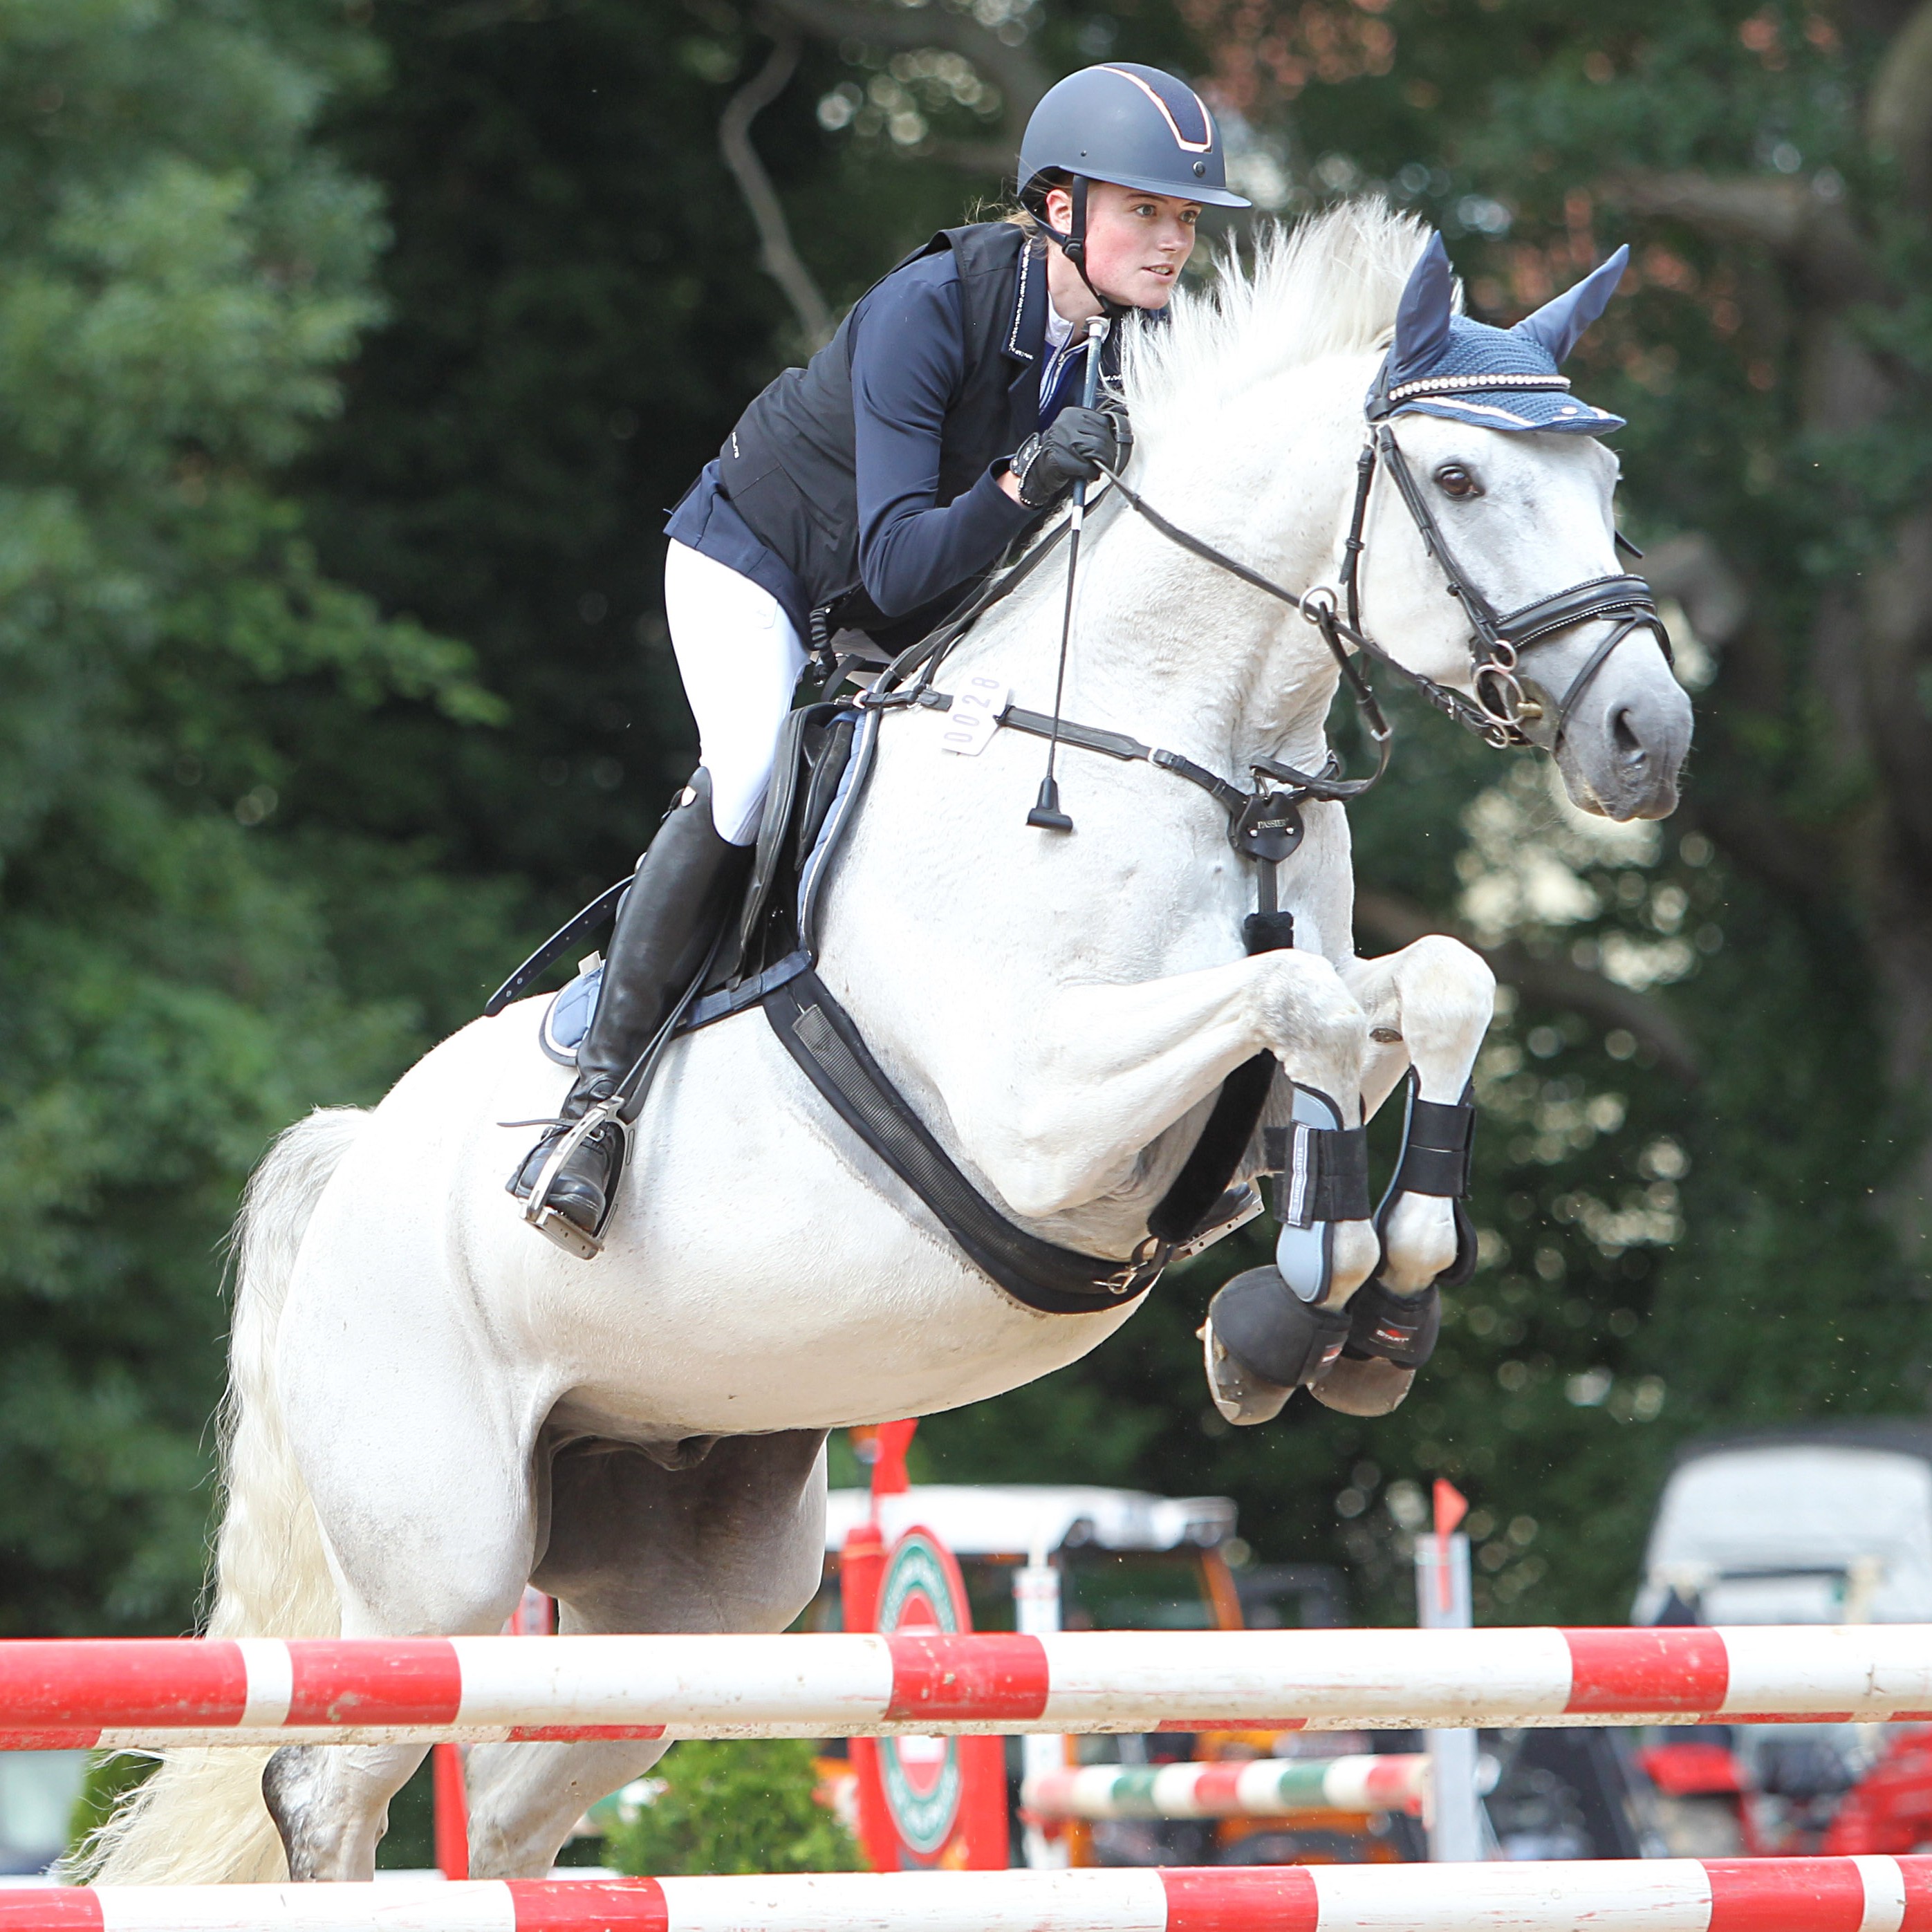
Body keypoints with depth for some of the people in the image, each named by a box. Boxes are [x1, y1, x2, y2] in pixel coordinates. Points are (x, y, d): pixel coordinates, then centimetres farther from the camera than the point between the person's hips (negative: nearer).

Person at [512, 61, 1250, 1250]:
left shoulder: (1145, 348, -15)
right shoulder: (932, 308, -32)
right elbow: (896, 562, -37)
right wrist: (1022, 486, -53)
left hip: (922, 618, 7)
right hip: (761, 566, -7)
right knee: (754, 784, -29)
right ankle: (600, 1090, -22)